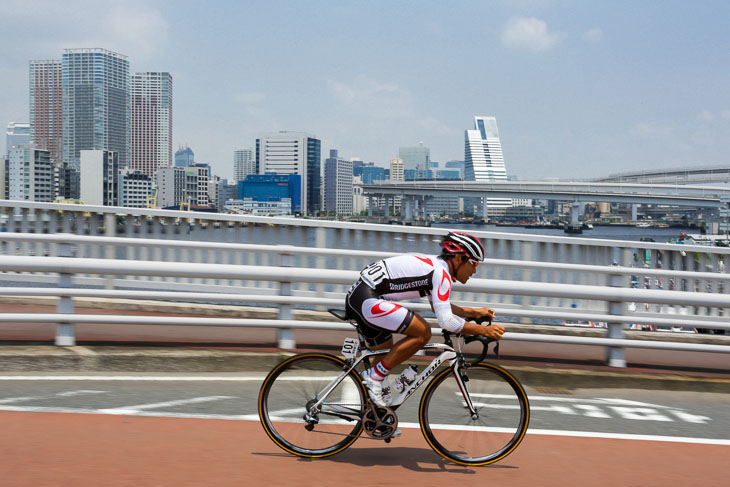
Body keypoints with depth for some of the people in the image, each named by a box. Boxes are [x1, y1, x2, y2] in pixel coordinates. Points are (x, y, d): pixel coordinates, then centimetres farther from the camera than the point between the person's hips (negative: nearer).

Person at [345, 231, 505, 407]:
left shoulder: (435, 264, 15)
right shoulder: (441, 272, -14)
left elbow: (439, 306, 29)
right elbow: (446, 321, -20)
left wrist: (475, 312, 21)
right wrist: (484, 330, -12)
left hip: (357, 297, 11)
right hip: (367, 300, -10)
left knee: (385, 353, 21)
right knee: (423, 333, -12)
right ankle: (375, 375, -6)